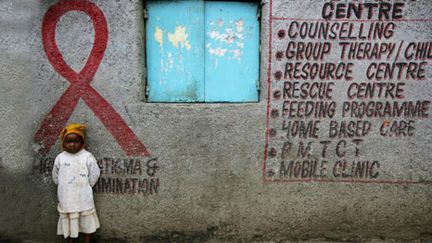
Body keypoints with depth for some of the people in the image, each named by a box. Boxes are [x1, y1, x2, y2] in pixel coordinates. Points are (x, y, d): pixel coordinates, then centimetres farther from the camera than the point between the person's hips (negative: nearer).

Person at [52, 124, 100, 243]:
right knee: (68, 221, 15)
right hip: (66, 198, 1)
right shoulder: (60, 158, -5)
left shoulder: (87, 157, -11)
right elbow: (55, 176, 7)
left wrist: (85, 187, -1)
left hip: (83, 197, -1)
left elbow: (95, 174, -5)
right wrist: (64, 187, 4)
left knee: (86, 221, 13)